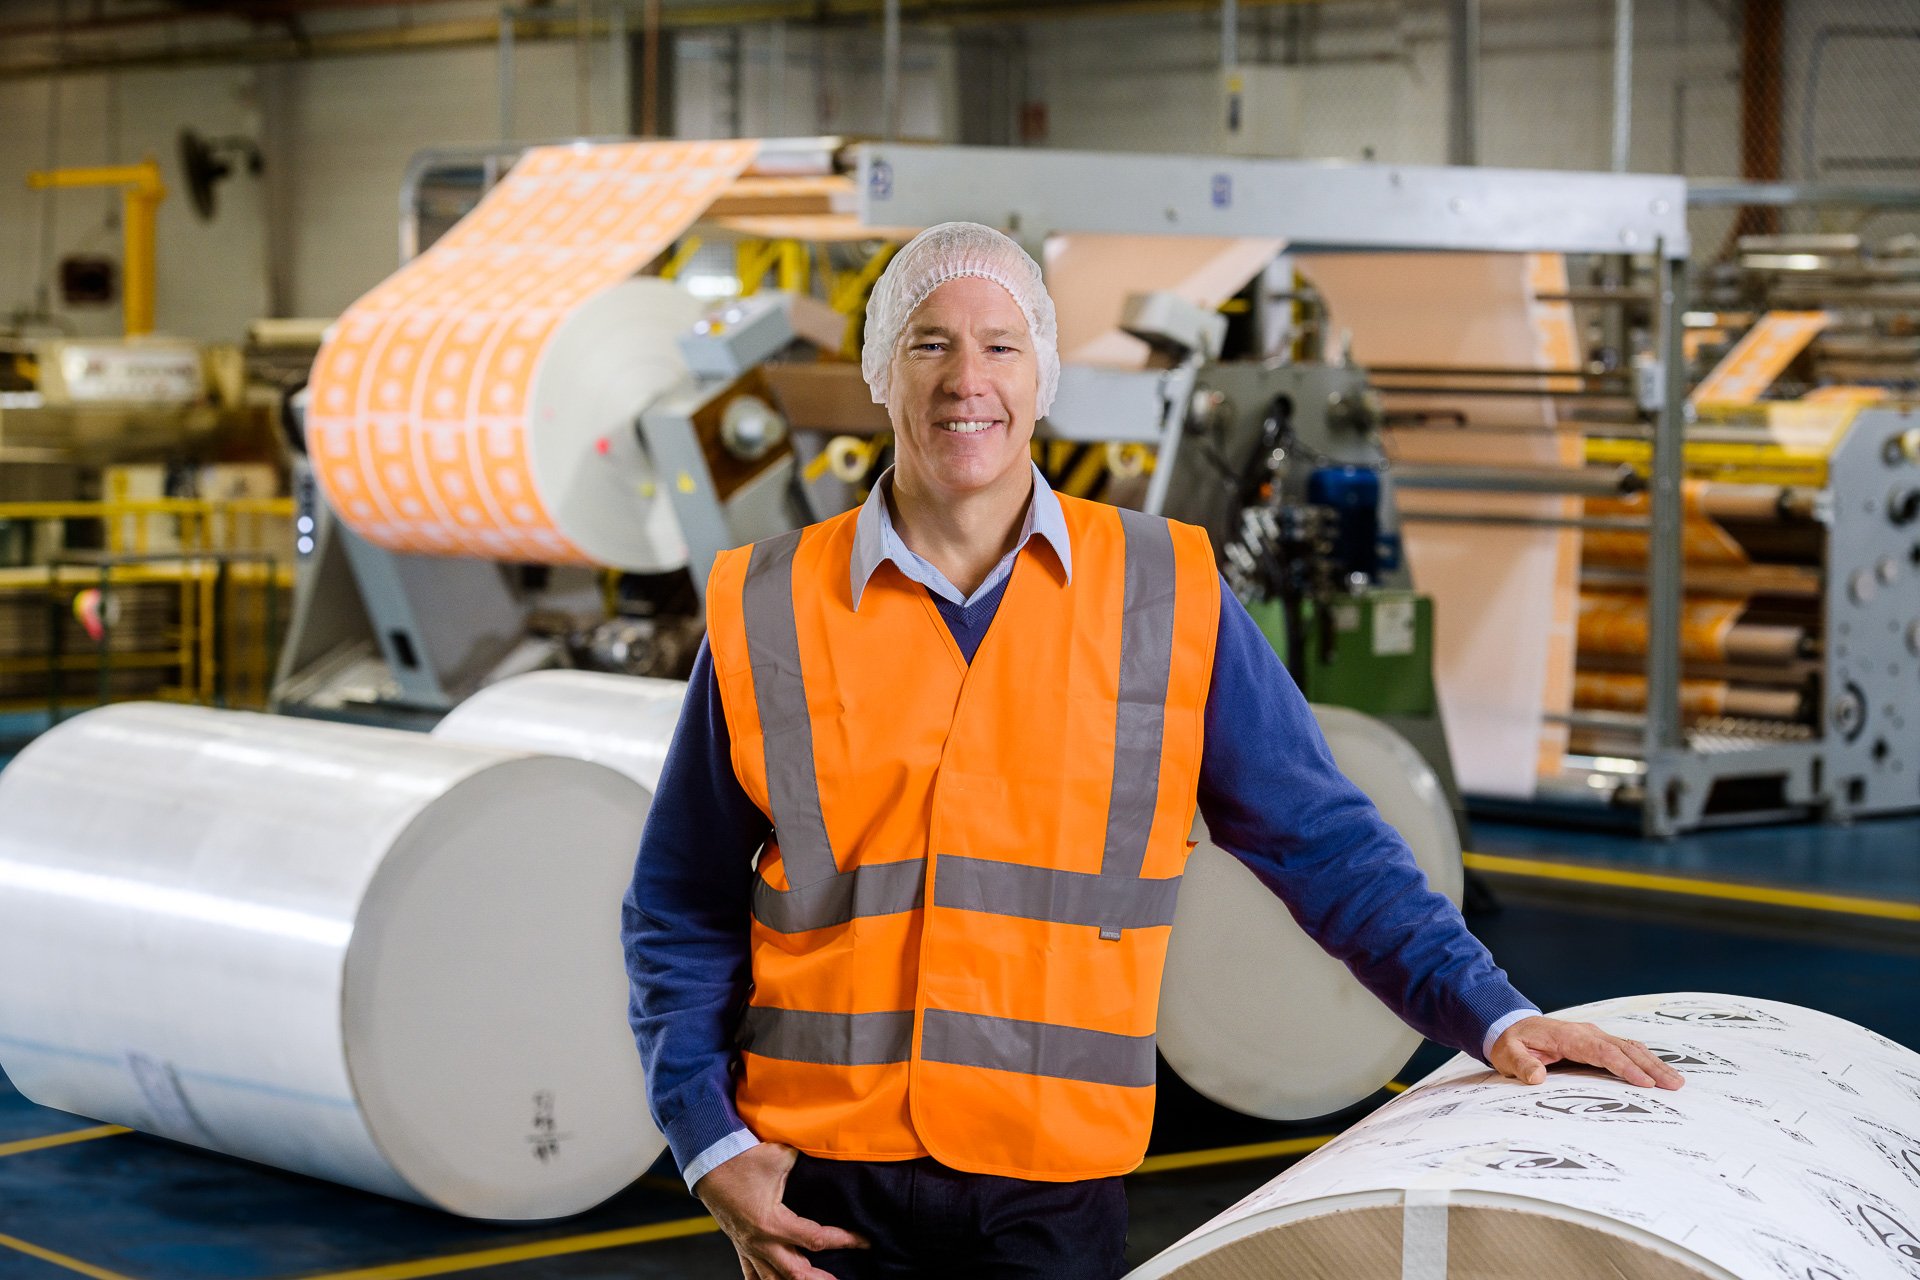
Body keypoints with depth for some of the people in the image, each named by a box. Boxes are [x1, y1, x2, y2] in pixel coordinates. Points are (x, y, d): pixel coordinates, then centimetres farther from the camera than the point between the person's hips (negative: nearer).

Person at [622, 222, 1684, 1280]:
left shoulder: (1165, 597, 4)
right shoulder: (768, 612, 4)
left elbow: (1320, 842, 9)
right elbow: (682, 909, 10)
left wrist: (1490, 1016, 2)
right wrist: (711, 1145, 0)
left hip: (1051, 1187, 0)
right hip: (821, 1183, 0)